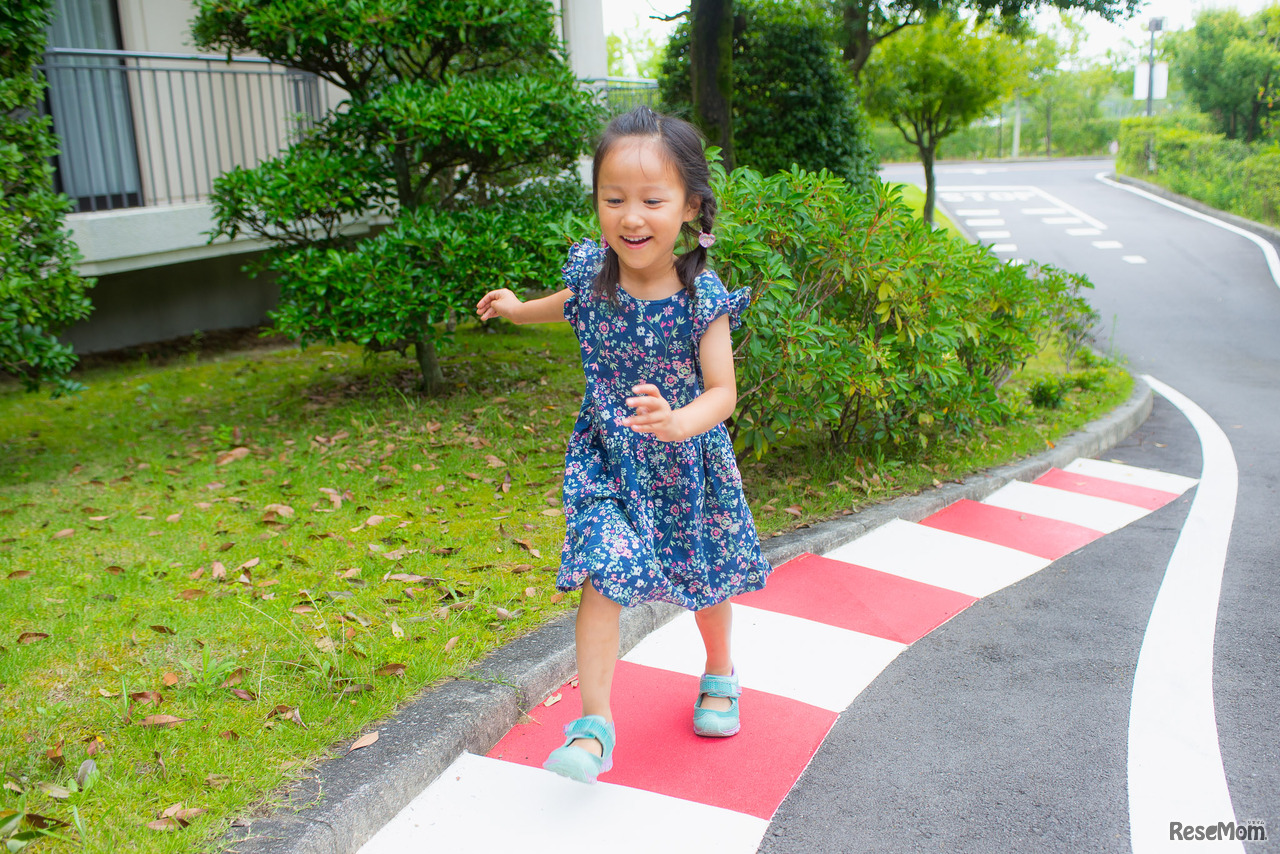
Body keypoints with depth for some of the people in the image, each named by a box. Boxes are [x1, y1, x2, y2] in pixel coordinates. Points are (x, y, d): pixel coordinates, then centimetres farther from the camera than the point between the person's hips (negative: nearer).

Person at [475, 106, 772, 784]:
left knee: (706, 579, 16)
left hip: (688, 463, -1)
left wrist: (678, 421, -41)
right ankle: (594, 722, 0)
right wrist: (519, 309, 19)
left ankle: (719, 674, 46)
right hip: (607, 458, 1)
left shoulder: (700, 295, -20)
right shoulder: (591, 269, -10)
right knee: (601, 574, -12)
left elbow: (723, 391, -22)